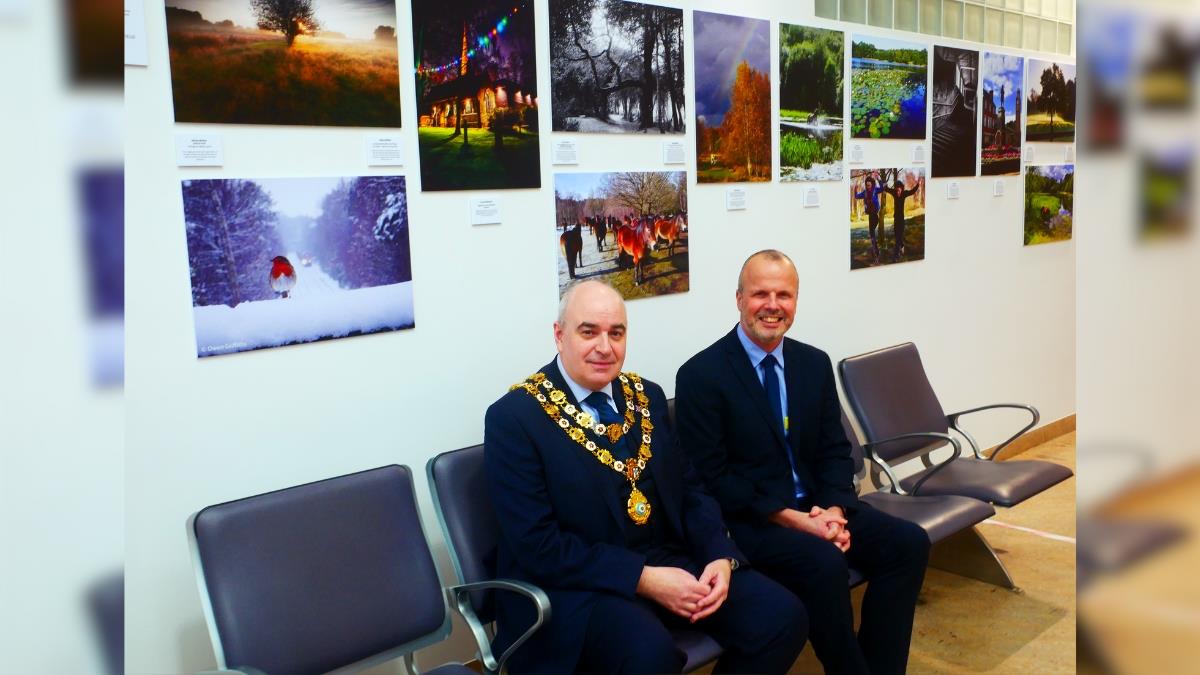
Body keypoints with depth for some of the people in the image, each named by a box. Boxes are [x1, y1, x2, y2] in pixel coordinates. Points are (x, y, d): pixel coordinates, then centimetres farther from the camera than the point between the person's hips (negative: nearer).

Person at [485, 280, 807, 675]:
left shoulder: (646, 396, 9)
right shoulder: (514, 417, -11)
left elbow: (691, 489, 12)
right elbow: (537, 545, -16)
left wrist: (721, 557, -8)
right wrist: (644, 579, -20)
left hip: (670, 561, 6)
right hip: (576, 583, -6)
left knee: (783, 616, -12)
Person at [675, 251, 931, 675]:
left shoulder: (815, 363, 8)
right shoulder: (701, 375, -11)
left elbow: (835, 450, 9)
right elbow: (710, 477, -14)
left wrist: (833, 510, -12)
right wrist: (792, 519, -20)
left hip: (815, 506, 7)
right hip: (746, 519, -6)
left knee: (908, 542, -13)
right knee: (825, 563, -31)